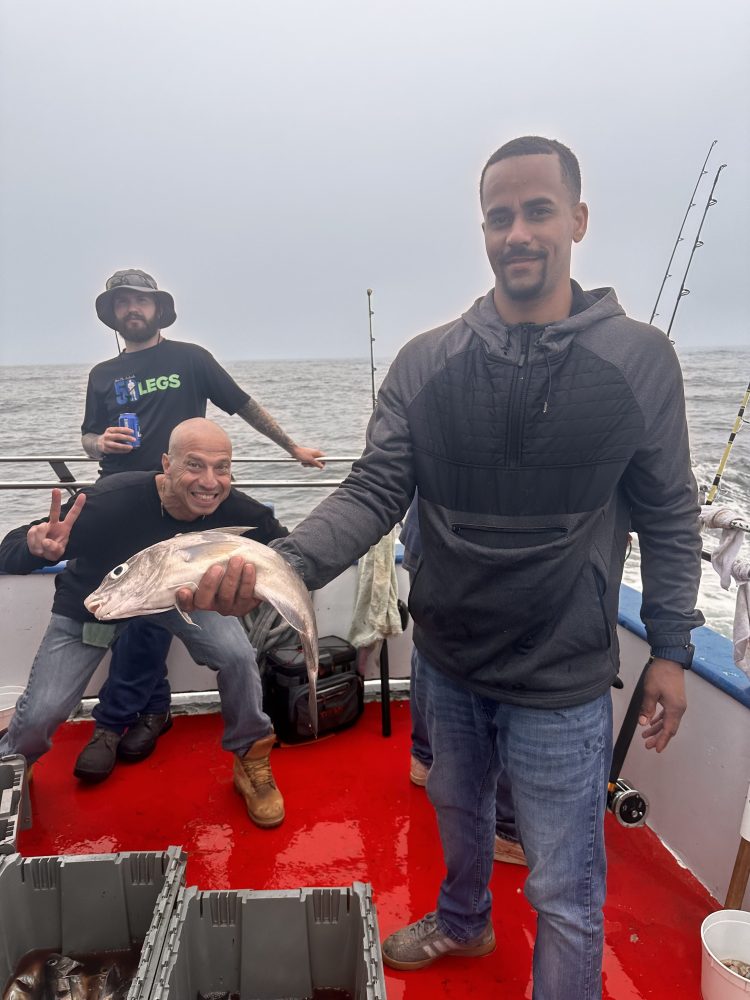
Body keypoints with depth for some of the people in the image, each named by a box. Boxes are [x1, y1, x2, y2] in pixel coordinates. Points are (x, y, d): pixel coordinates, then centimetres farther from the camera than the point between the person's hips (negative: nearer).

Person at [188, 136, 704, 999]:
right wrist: (281, 564, -28)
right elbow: (373, 491, -12)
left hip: (561, 681, -3)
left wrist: (671, 647, -3)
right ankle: (463, 924, 59)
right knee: (458, 812, 29)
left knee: (566, 893, 11)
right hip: (444, 660, 4)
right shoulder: (427, 362, -6)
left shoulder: (640, 359, -9)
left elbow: (669, 516, -3)